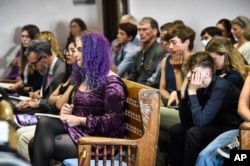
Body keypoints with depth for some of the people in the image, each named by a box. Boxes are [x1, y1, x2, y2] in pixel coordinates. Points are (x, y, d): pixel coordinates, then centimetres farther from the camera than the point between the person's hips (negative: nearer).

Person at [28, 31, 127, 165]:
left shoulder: (111, 83, -11)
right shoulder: (85, 76, 17)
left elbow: (113, 120, -18)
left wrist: (80, 120, -18)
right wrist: (69, 110, 3)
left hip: (100, 139, -8)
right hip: (79, 129, 8)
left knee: (43, 145, -22)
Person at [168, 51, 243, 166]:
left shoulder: (220, 88, -25)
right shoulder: (201, 87, -2)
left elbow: (200, 121, -31)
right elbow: (185, 121, 1)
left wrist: (192, 92, -24)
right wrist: (183, 93, -10)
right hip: (214, 126, 9)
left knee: (194, 133, -27)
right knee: (176, 130, 7)